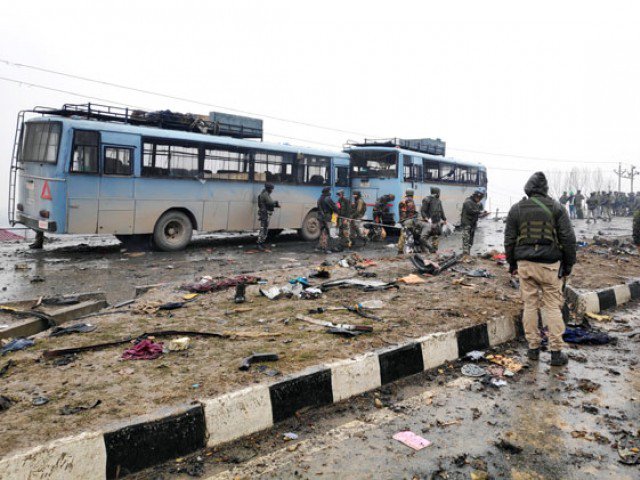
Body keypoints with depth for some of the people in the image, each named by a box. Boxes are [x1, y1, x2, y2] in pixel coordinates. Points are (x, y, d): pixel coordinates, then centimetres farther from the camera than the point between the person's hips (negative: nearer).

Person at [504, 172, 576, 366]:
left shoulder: (516, 209, 4)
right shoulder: (556, 208, 0)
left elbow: (509, 239, 7)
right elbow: (568, 239, -1)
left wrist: (512, 265, 16)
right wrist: (568, 266, 8)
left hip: (525, 264, 1)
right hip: (550, 264, -1)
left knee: (530, 305, 9)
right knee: (552, 307, 4)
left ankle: (533, 348, 16)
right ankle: (556, 352, 7)